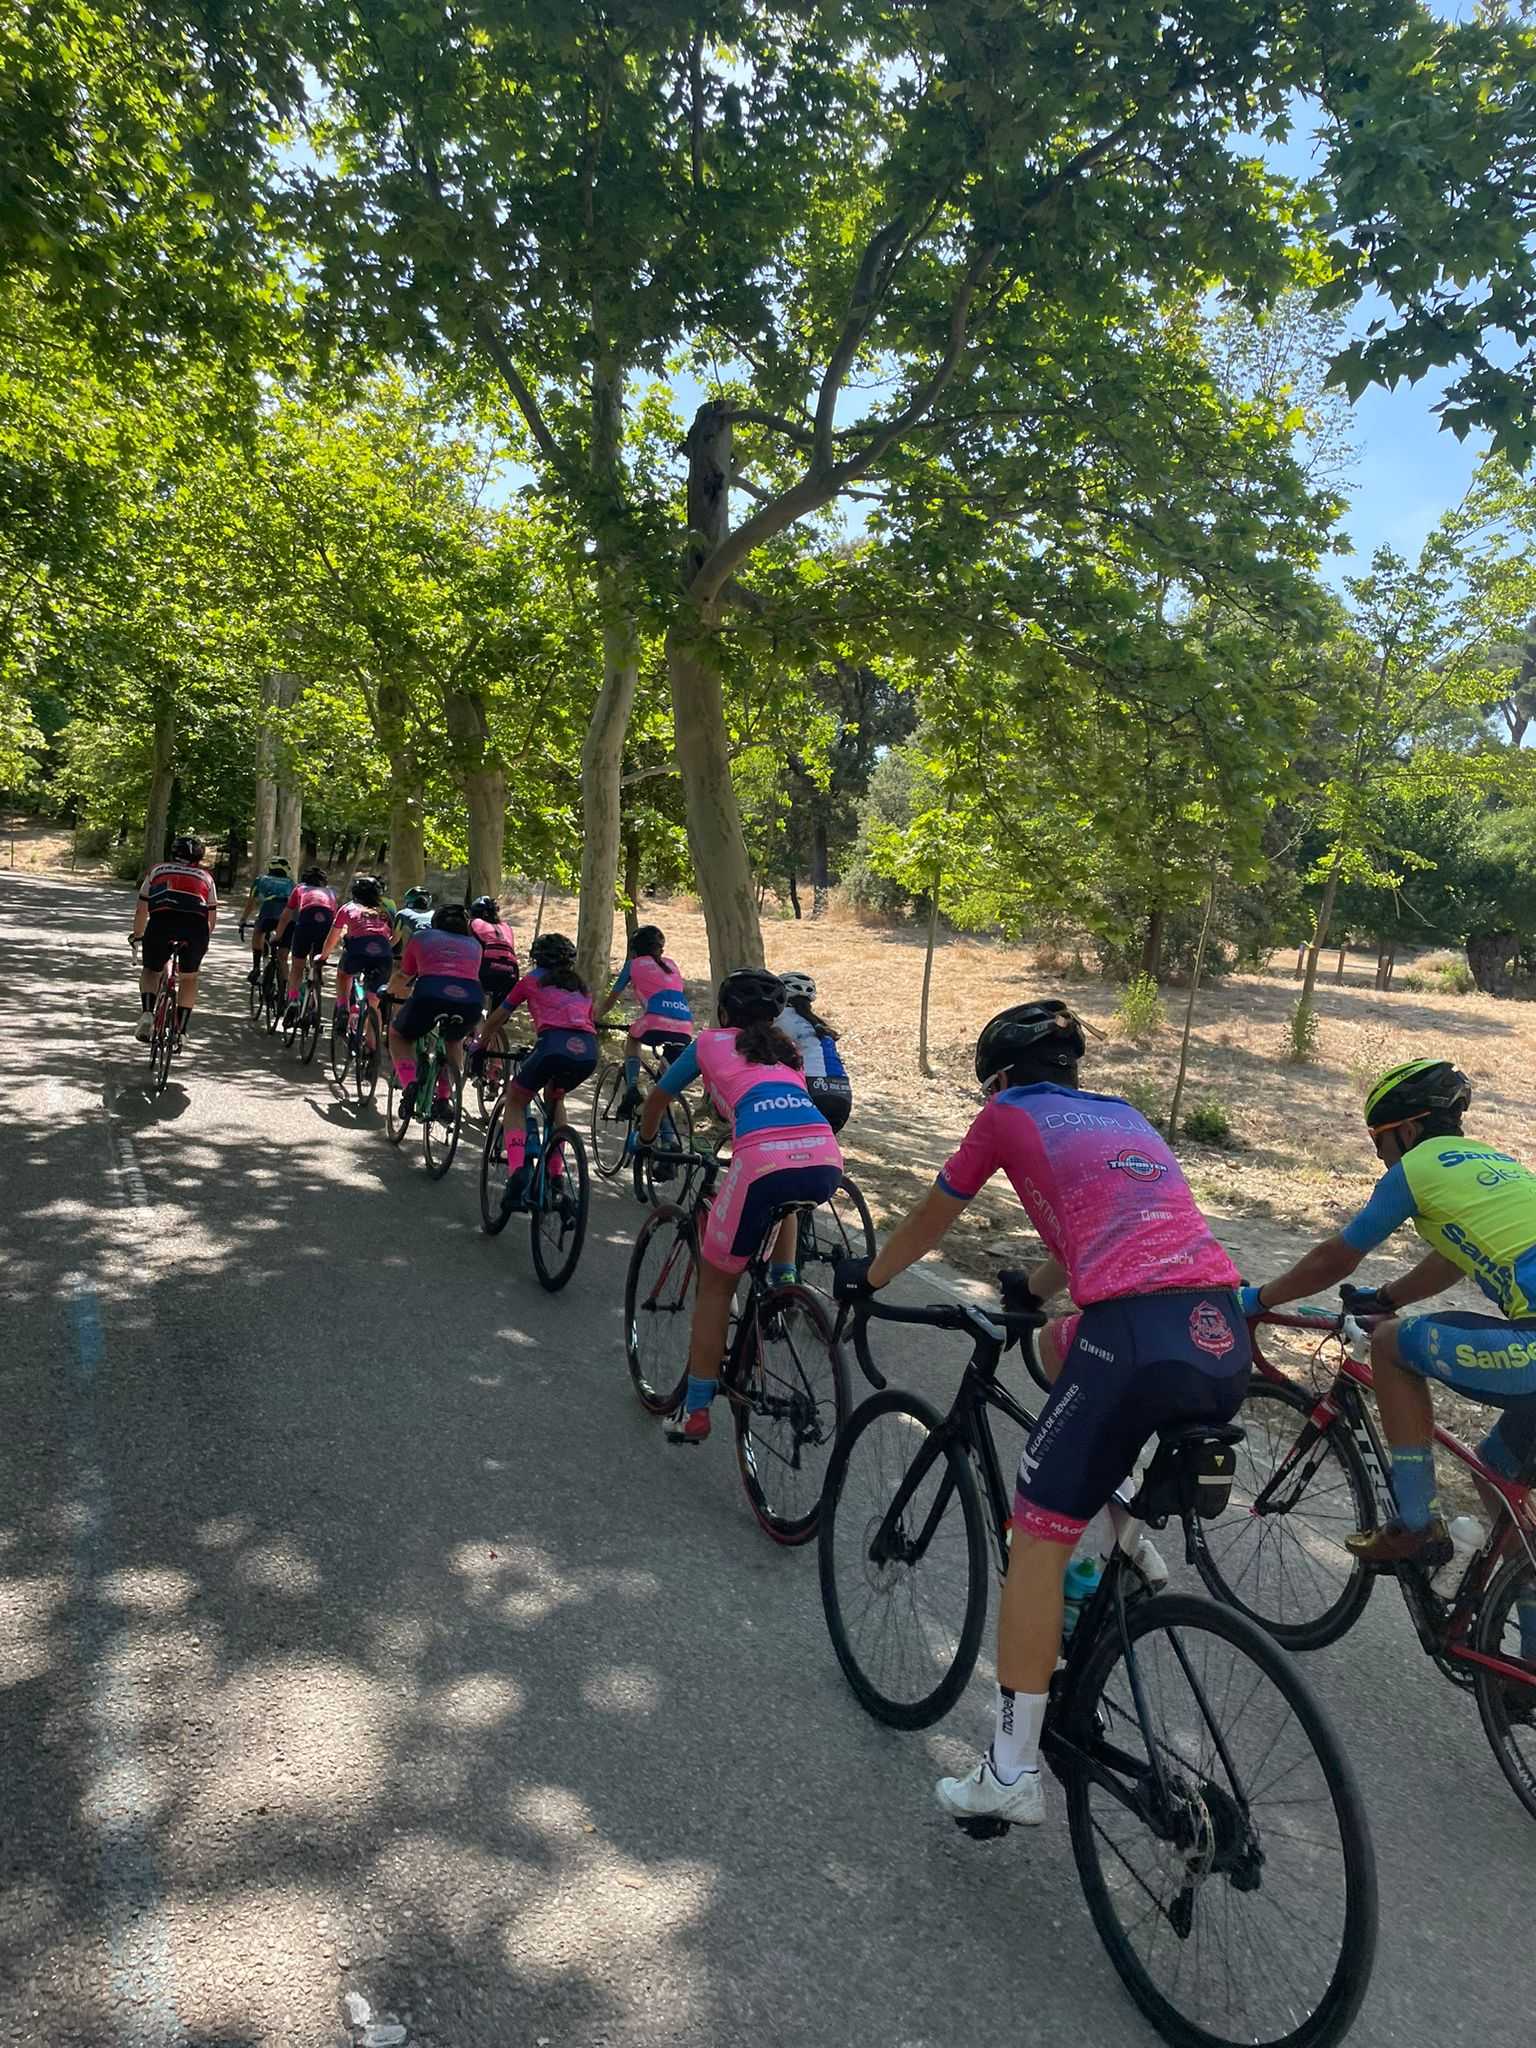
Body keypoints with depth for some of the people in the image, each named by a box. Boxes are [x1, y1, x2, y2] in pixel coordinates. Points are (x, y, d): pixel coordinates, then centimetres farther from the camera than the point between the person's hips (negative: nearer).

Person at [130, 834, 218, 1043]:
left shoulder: (157, 870, 28)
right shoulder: (205, 876, 30)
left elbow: (140, 910, 28)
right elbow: (212, 918, 27)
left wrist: (137, 936, 42)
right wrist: (202, 941, 42)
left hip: (161, 922, 0)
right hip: (196, 927, 0)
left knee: (150, 971, 24)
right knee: (189, 978, 24)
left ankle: (147, 1014, -1)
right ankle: (180, 1031, 19)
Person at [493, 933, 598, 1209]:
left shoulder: (532, 980, 24)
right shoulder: (581, 986, 31)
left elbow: (496, 1017, 32)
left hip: (554, 1044, -4)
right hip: (588, 1052, 4)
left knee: (514, 1102, 20)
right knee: (554, 1097, 34)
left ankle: (517, 1172, -3)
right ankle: (555, 1175, 27)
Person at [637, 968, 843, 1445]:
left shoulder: (710, 1043, 22)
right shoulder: (786, 1051, 31)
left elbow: (658, 1097, 36)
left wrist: (646, 1140, 56)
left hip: (765, 1162, -4)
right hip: (826, 1162, 4)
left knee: (716, 1284, 15)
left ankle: (694, 1412, 18)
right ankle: (782, 1280, 28)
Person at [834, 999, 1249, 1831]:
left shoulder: (1007, 1117, 12)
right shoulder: (1123, 1115, 28)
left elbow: (931, 1217, 25)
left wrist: (866, 1277, 43)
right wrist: (1032, 1290, 58)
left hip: (1138, 1338, -7)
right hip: (1226, 1341, 7)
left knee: (1037, 1537, 7)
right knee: (1060, 1341, 34)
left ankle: (1012, 1775, 13)